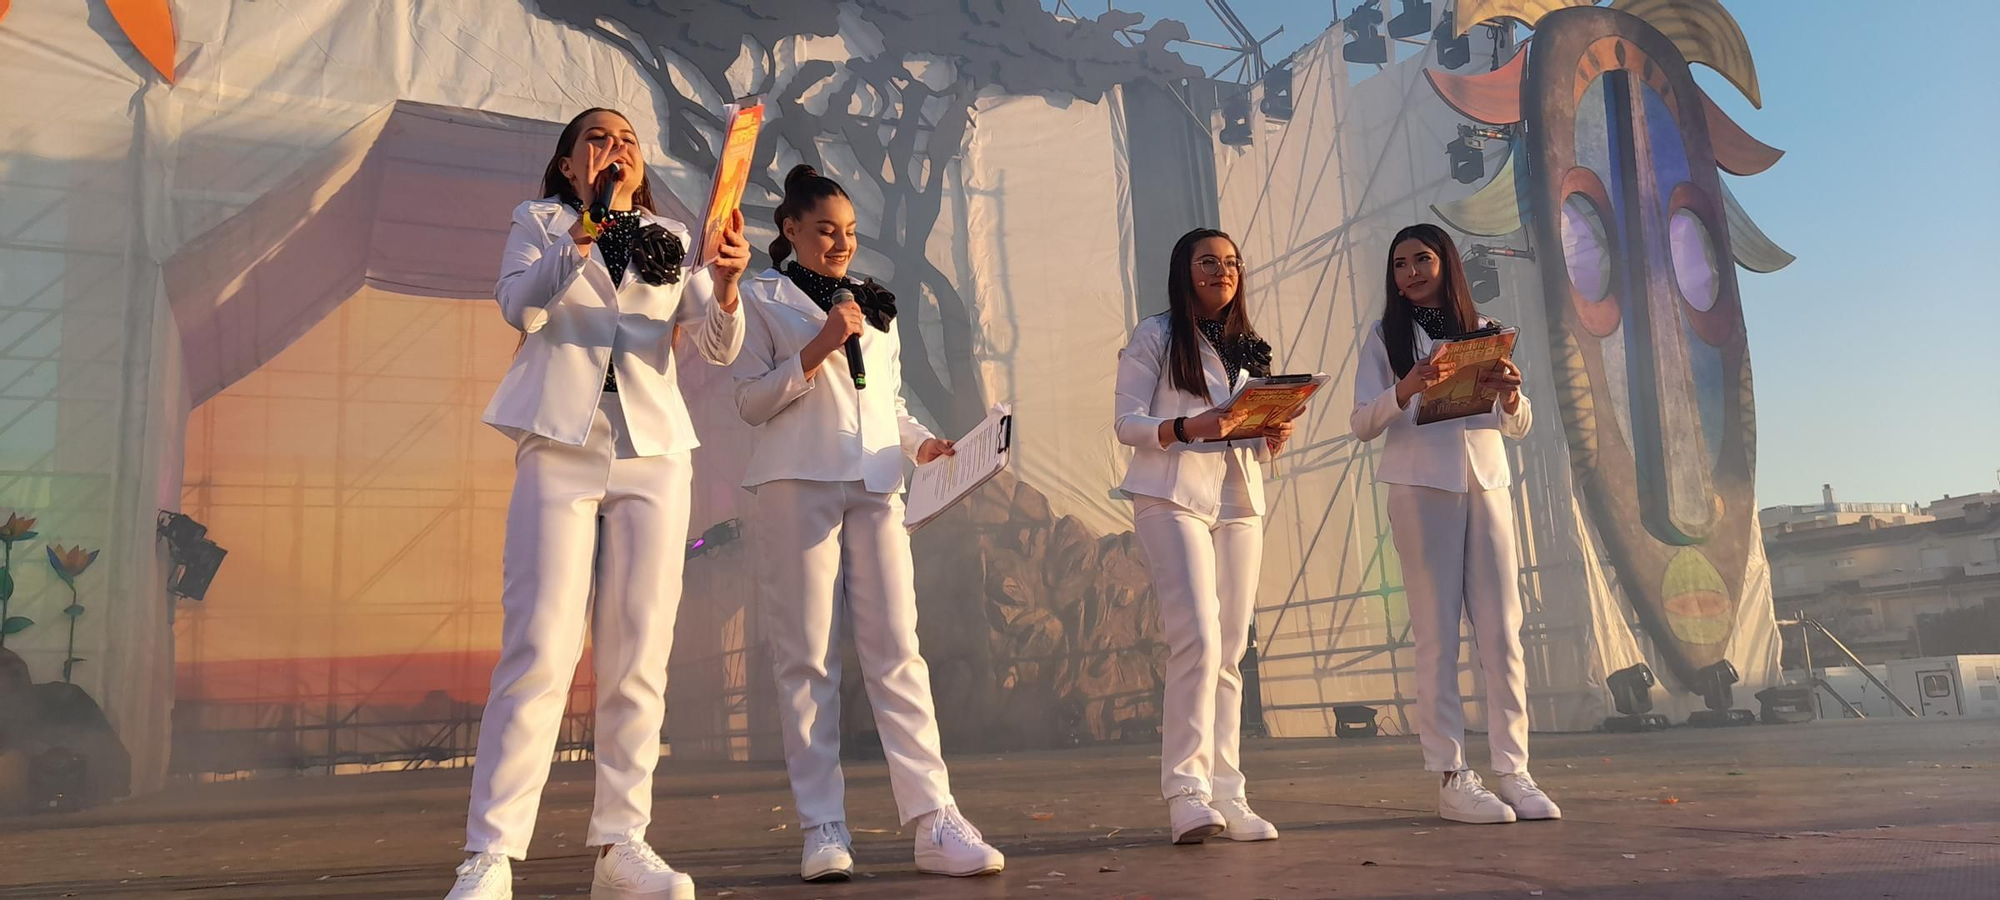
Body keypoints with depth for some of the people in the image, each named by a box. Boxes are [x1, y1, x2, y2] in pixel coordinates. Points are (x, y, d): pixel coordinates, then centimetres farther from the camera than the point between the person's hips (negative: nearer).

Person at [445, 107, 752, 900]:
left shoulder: (671, 240, 17)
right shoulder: (538, 221, 13)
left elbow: (718, 347, 6)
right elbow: (520, 305, -7)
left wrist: (725, 283, -14)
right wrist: (586, 226, -18)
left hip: (653, 453, 3)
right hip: (560, 445, -2)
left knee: (639, 657, 0)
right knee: (540, 650, -11)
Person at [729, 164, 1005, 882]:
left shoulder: (877, 305, 22)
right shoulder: (764, 297, 8)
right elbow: (749, 402, 1)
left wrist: (922, 443, 3)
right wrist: (816, 352, -10)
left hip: (875, 485, 4)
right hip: (797, 484, -3)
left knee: (897, 652, -5)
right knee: (807, 657, -2)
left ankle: (935, 823, -8)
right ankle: (824, 830, 1)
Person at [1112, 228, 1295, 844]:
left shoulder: (1250, 348, 20)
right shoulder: (1155, 336, 4)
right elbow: (1125, 422, -5)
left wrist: (1275, 437, -1)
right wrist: (1187, 428, -21)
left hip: (1240, 502, 6)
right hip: (1173, 498, -5)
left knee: (1230, 653, 2)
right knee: (1198, 638, -18)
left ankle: (1224, 793, 6)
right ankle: (1186, 790, -13)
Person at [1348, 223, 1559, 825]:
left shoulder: (1484, 331, 17)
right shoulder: (1386, 337, 9)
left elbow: (1518, 428, 14)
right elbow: (1362, 424, -1)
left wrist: (1511, 396, -8)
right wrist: (1407, 388, -19)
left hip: (1487, 482, 3)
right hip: (1420, 486, -3)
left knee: (1502, 631, -1)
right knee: (1437, 634, -4)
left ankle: (1513, 772, 3)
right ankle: (1451, 778, -3)